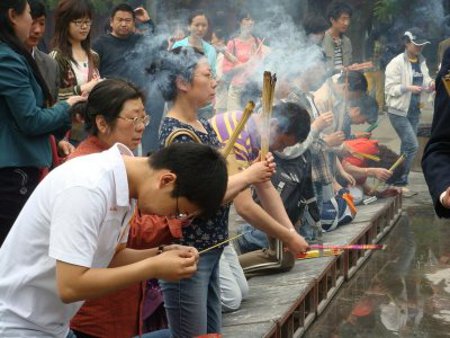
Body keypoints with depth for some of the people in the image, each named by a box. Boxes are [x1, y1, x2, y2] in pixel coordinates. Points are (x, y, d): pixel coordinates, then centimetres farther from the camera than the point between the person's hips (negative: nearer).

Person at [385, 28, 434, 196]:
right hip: (398, 111, -7)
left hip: (414, 111, 7)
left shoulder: (422, 62, 8)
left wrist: (430, 85, -11)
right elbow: (390, 88, -15)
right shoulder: (396, 63, -13)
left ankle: (400, 182, 20)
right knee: (412, 146, -12)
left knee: (407, 147, 11)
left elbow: (425, 82, 11)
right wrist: (408, 88, -28)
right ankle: (400, 182, -3)